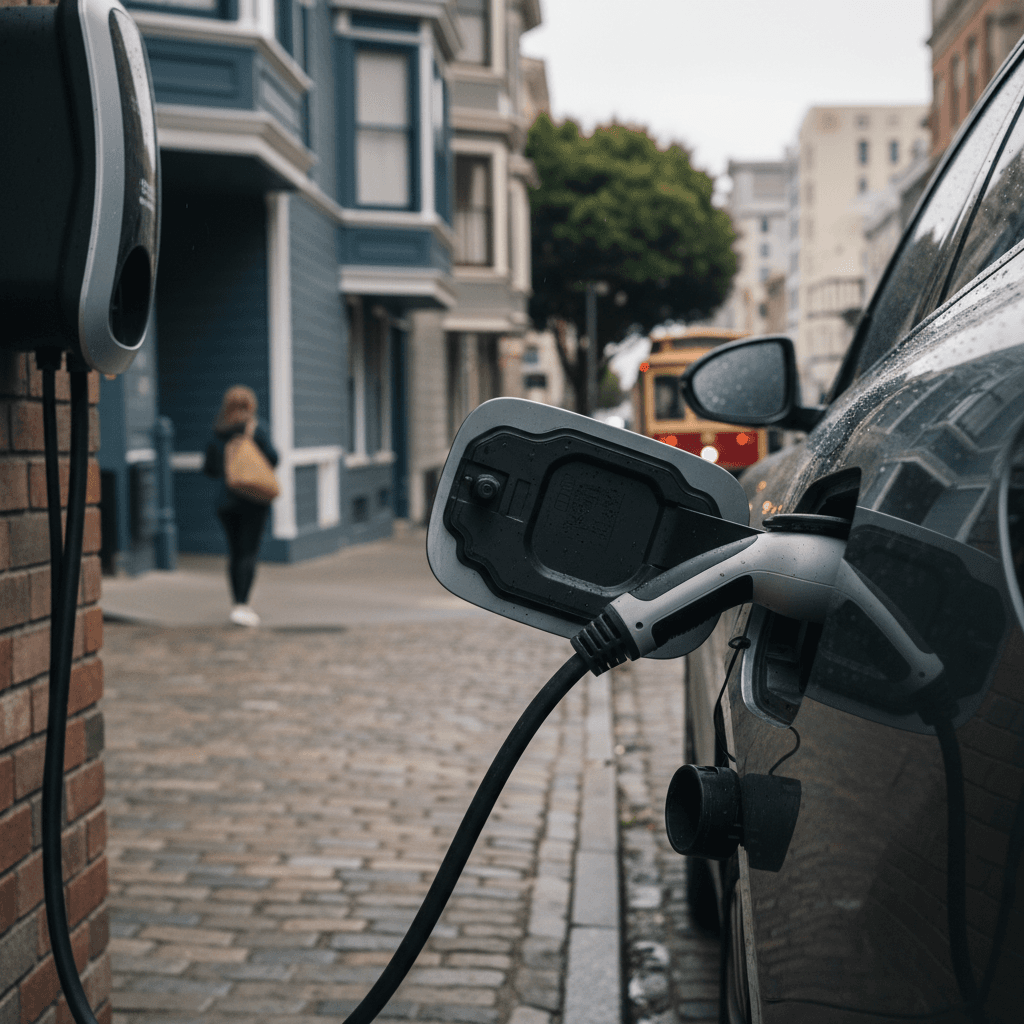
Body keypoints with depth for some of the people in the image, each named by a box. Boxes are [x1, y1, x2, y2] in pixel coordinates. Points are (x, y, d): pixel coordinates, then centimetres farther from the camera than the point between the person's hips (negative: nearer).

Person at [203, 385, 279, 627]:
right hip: (253, 499, -4)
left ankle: (238, 605, 15)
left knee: (235, 553, 12)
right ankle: (242, 605, -14)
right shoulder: (255, 430, -8)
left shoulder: (217, 435, 5)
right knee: (249, 553, -4)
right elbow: (272, 458, -13)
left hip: (226, 501, 4)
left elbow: (209, 468, 9)